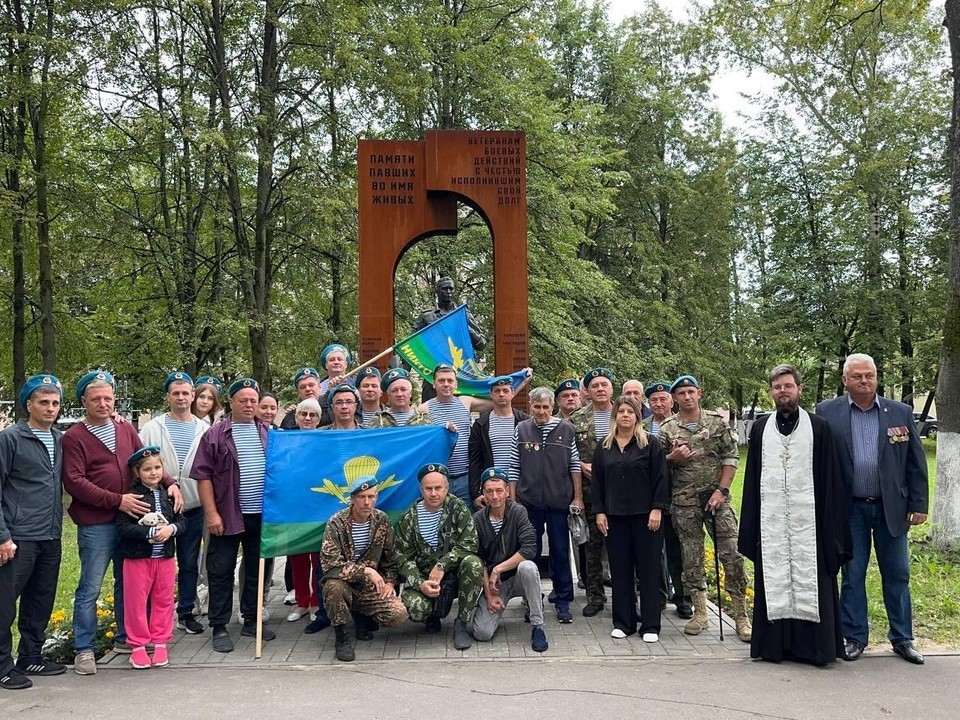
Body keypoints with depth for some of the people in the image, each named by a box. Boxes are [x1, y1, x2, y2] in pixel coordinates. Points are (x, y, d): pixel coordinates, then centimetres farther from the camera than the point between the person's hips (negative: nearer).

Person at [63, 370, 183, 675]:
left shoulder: (126, 430, 11)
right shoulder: (74, 437, -5)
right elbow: (74, 481, -13)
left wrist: (170, 482, -2)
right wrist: (116, 500, -18)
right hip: (95, 524, -5)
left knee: (128, 582, 15)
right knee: (89, 588, 2)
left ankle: (124, 637, 29)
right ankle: (84, 649, 13)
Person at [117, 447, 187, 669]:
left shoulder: (168, 495, 4)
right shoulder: (132, 497, -9)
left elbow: (182, 521, 5)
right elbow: (123, 527, -15)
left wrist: (171, 529, -16)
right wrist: (151, 533, -22)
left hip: (165, 558, 4)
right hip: (137, 558, -4)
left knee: (163, 601, 11)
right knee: (137, 602, 4)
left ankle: (160, 642, 24)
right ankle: (138, 645, 17)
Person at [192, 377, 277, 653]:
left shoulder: (268, 433, 8)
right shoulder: (215, 435, -2)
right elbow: (203, 475, -4)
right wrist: (211, 513, -11)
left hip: (261, 515, 3)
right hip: (228, 516, -3)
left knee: (257, 569, 12)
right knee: (221, 571, 3)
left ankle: (251, 620, 25)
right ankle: (219, 627, 13)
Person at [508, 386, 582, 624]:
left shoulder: (566, 429, 1)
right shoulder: (521, 430, 3)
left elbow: (575, 464, 4)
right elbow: (514, 468, 5)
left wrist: (578, 497, 1)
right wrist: (512, 499, 3)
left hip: (559, 502, -1)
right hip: (529, 502, 1)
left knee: (560, 551, 6)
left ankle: (563, 601, 17)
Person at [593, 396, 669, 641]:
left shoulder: (650, 444, 0)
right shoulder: (603, 447, 9)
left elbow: (660, 479, -3)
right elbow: (597, 481, 9)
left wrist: (657, 509, -10)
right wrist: (599, 511, 3)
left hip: (645, 515, -3)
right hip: (615, 517, 3)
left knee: (648, 569, 1)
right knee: (620, 570, 7)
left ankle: (650, 625, 9)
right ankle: (623, 622, 16)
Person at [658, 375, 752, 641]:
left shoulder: (717, 422, 2)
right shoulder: (667, 429, 4)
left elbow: (731, 456, 0)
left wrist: (721, 490, -8)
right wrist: (672, 458, -12)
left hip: (716, 497, -1)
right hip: (684, 502, 1)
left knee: (732, 554, -4)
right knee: (691, 557, 7)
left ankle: (741, 615, 7)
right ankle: (700, 613, 19)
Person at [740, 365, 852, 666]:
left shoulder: (819, 428, 2)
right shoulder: (760, 429, 8)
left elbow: (830, 481, 0)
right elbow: (752, 480, 9)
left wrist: (831, 526, -5)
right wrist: (749, 531, 5)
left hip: (807, 522, -2)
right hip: (771, 523, 2)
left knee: (810, 583, 2)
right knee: (774, 584, 6)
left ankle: (815, 645, 12)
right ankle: (775, 643, 15)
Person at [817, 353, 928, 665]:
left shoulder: (901, 413, 3)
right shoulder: (827, 412, -2)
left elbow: (915, 462, 6)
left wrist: (918, 504, 2)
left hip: (891, 508, 1)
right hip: (850, 508, -1)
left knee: (897, 575, 10)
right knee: (852, 575, 7)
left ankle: (902, 639, 24)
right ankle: (854, 637, 20)